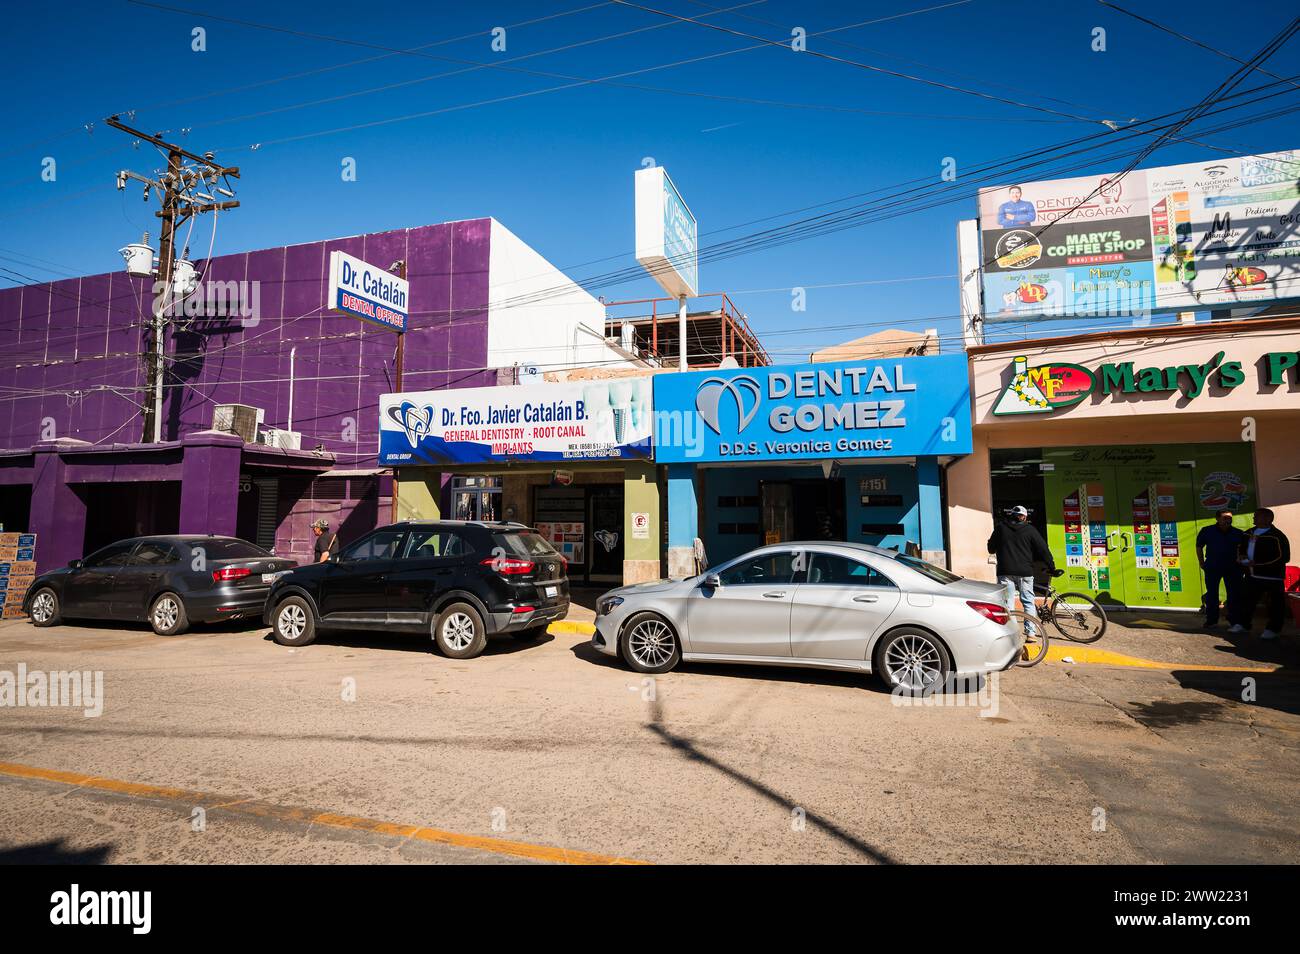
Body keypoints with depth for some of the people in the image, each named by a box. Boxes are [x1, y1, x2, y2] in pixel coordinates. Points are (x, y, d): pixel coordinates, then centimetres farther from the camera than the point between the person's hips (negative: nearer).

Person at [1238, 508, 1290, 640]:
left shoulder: (1277, 536, -13)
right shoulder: (1249, 533, 11)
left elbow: (1284, 557, -17)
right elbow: (1242, 547, 27)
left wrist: (1258, 564, -21)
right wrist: (1243, 556, 4)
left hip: (1271, 577, -7)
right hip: (1252, 575, 7)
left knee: (1275, 604, 4)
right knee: (1248, 600, 15)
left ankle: (1272, 629, 12)